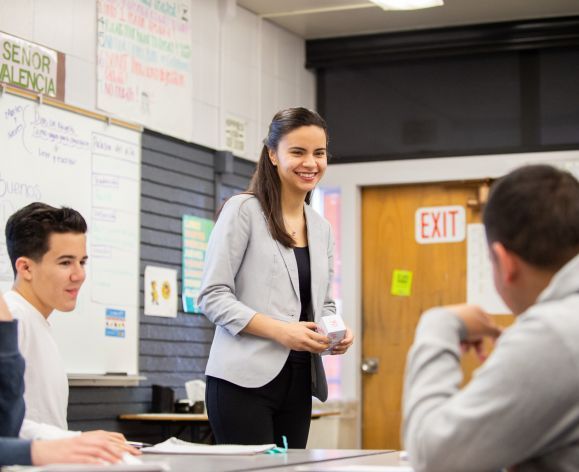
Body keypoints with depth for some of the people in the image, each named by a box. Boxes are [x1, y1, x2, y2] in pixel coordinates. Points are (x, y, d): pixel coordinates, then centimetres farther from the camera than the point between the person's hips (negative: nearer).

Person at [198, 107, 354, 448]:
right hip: (245, 380, -6)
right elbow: (213, 296, -9)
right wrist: (281, 331, -20)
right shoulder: (243, 211, -3)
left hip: (299, 383, 6)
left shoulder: (321, 228, 16)